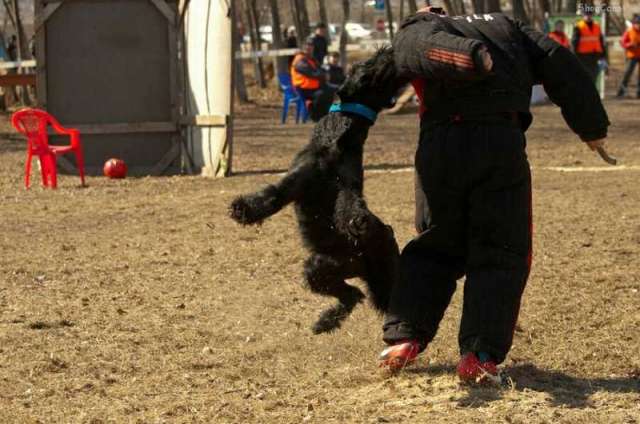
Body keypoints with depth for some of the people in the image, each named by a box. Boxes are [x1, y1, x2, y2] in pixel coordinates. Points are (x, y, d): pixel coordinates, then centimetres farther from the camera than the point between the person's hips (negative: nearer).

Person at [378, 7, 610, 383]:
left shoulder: (411, 36, 18)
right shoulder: (505, 26, 27)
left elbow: (429, 45, -8)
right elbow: (559, 64, 16)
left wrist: (471, 58, -28)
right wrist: (592, 125, 17)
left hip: (442, 144, 0)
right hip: (502, 143, 0)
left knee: (434, 247, 20)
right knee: (501, 253, 9)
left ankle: (404, 340, 13)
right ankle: (480, 355, -4)